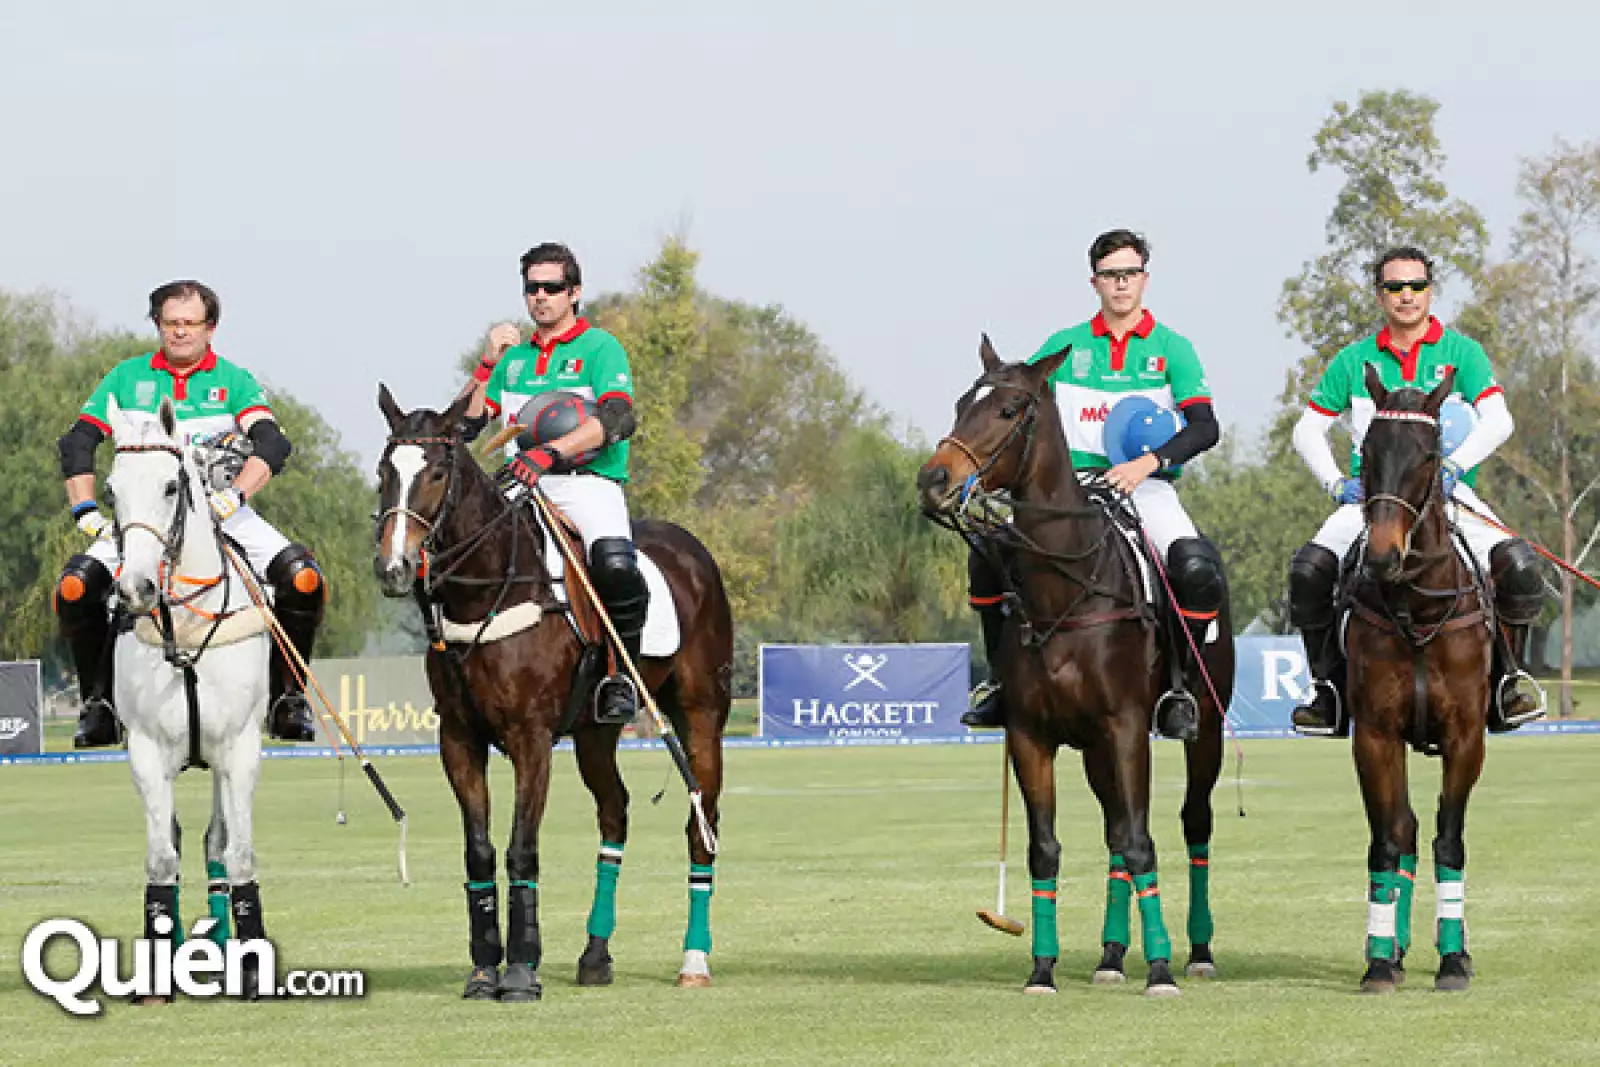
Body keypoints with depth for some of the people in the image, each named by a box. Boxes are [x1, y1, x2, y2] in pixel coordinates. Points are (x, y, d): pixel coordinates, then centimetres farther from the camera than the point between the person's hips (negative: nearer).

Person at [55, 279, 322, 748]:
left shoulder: (234, 381, 5)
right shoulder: (127, 377, 9)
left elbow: (271, 443, -9)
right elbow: (78, 443, 7)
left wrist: (235, 494, -26)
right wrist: (86, 511, -7)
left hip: (220, 513, -1)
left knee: (304, 578, -23)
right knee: (75, 585, -23)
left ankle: (288, 696, -7)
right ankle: (98, 701, -5)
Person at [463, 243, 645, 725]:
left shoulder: (600, 348, 4)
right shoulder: (515, 356, 21)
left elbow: (618, 418, -13)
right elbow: (468, 424, 20)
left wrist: (552, 451, -26)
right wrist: (488, 364, 10)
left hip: (587, 481, -5)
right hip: (520, 484, 5)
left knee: (616, 567, -33)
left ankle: (621, 680, -13)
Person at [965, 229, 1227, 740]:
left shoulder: (1172, 349, 6)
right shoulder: (1064, 346, 11)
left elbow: (1205, 426, -4)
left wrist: (1149, 462, -20)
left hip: (1147, 487, -2)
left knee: (1200, 569, -30)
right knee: (988, 553, -20)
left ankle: (1179, 689, -10)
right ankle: (1002, 682, -4)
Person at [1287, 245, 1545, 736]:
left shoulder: (1462, 353, 6)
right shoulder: (1355, 360, 10)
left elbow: (1498, 421, -5)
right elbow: (1307, 430, 14)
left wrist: (1453, 466, -21)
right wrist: (1337, 482, -2)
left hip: (1447, 493, -1)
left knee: (1518, 564, -26)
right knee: (1309, 569, -25)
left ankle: (1506, 681, -6)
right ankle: (1330, 688, -10)